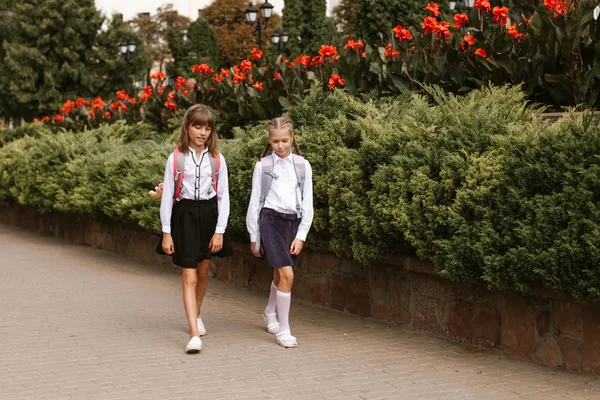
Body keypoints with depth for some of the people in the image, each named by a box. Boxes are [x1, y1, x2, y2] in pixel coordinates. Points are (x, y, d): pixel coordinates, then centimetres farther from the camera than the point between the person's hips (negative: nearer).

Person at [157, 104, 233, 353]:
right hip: (184, 216, -3)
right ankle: (194, 334, -13)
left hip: (208, 216, 3)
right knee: (189, 277, -8)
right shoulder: (176, 159, -5)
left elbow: (223, 197, 2)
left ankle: (196, 315, 43)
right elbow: (167, 196, -3)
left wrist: (219, 231, -3)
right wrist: (166, 232, -6)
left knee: (203, 271, 18)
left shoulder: (217, 160, 0)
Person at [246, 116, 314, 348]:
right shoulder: (263, 166, 0)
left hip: (294, 222, 3)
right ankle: (283, 330, -6)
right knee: (287, 274, -16)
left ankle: (270, 313, 44)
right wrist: (254, 237, 5)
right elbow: (255, 201, 4)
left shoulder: (302, 165, 4)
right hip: (270, 221, -3)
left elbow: (307, 203, 5)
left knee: (280, 274, 15)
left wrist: (301, 235, -1)